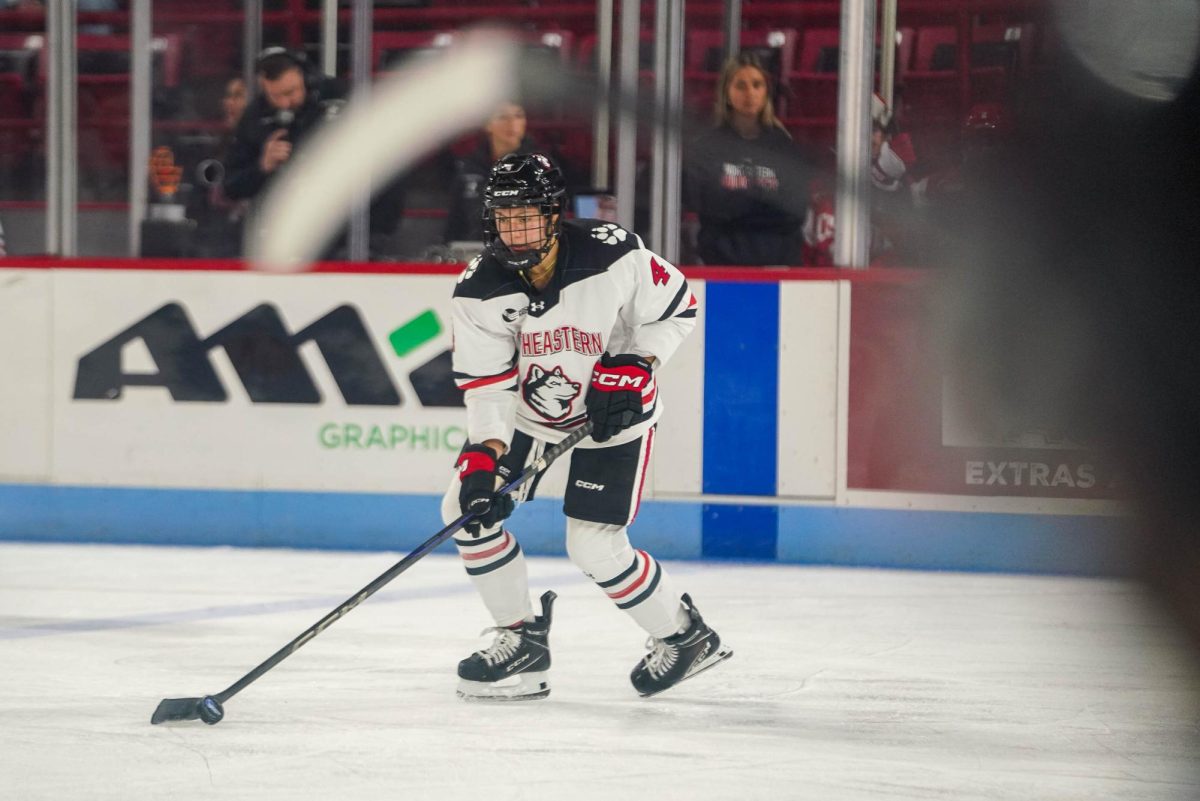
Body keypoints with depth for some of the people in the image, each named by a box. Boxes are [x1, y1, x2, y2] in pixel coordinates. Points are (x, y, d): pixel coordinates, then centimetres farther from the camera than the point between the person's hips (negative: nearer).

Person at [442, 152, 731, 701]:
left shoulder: (613, 255, -26)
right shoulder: (480, 290, -18)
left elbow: (675, 308, -10)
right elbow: (487, 383, -16)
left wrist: (635, 366, -23)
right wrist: (483, 459, -28)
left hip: (613, 411, -4)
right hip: (529, 409, 4)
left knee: (594, 547, -11)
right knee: (466, 506, -5)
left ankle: (684, 635, 13)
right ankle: (523, 640, 10)